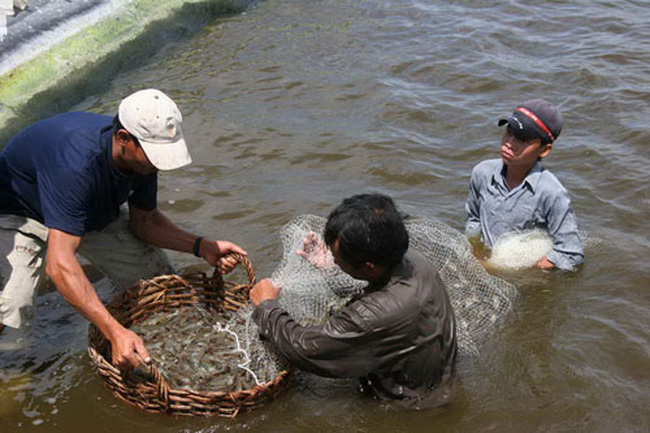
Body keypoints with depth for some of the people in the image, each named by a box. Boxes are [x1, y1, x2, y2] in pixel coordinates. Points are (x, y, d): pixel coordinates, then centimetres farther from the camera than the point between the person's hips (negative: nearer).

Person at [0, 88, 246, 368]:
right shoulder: (76, 164, -43)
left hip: (93, 214, 6)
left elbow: (144, 220, -3)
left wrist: (201, 246, -18)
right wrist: (115, 332, -54)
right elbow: (59, 264, -48)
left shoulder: (143, 157, -21)